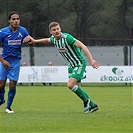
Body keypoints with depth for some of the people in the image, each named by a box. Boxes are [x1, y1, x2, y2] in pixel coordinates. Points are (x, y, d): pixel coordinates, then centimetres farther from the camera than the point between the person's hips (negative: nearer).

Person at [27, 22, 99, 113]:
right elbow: (47, 40, 28)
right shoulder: (53, 38, 0)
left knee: (70, 84, -21)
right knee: (77, 88, 8)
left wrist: (91, 60, -37)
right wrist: (35, 41, 22)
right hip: (71, 65, 8)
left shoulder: (67, 37, -24)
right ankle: (92, 105, 21)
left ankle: (86, 100, 0)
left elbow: (82, 46, -29)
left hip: (80, 63, -8)